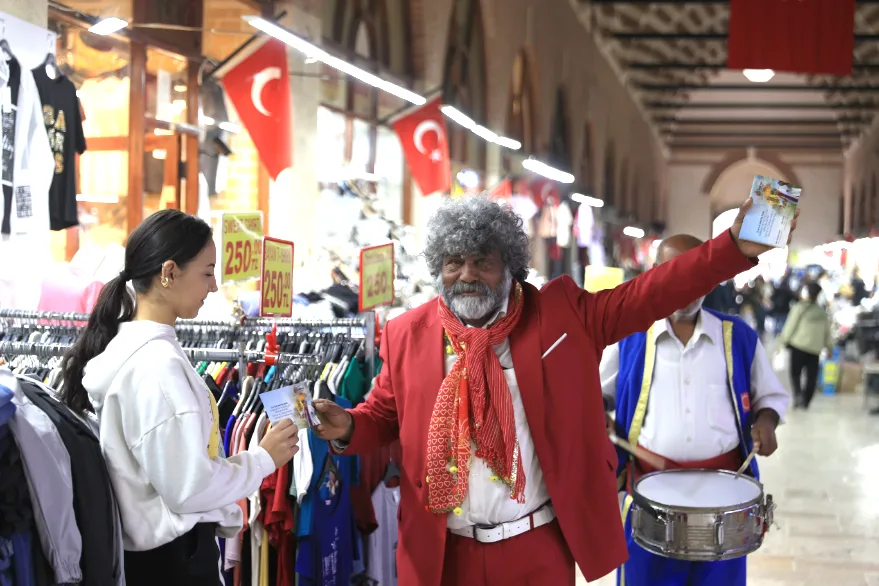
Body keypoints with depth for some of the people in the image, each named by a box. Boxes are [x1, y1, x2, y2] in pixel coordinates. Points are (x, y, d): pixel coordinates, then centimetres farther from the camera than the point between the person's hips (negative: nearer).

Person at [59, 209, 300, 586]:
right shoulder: (158, 363, -23)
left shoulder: (124, 345, 6)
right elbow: (189, 487, -23)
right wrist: (264, 459, -9)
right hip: (174, 555, -9)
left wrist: (224, 518, 15)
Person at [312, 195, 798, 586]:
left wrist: (736, 248, -16)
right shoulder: (407, 334, 2)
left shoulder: (559, 314, -2)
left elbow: (647, 295, -7)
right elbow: (383, 415, 11)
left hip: (538, 546, -1)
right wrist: (347, 428, -12)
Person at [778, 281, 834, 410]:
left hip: (799, 345, -4)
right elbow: (828, 331, 13)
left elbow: (790, 326, -7)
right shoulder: (822, 311, 8)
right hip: (816, 347, 4)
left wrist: (782, 341, 2)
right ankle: (806, 401, 8)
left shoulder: (800, 308, -8)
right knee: (811, 376, 8)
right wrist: (829, 347, 22)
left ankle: (798, 394, -18)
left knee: (795, 373, 3)